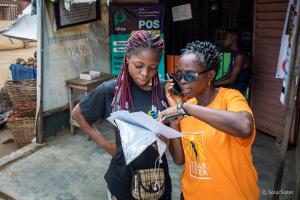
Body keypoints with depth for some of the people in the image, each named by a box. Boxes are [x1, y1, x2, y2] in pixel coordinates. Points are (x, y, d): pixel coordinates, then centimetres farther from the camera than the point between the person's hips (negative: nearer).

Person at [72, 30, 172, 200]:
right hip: (123, 175, -1)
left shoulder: (164, 90, -10)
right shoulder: (110, 90, -13)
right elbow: (78, 114, 2)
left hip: (157, 174, 2)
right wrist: (104, 143, -3)